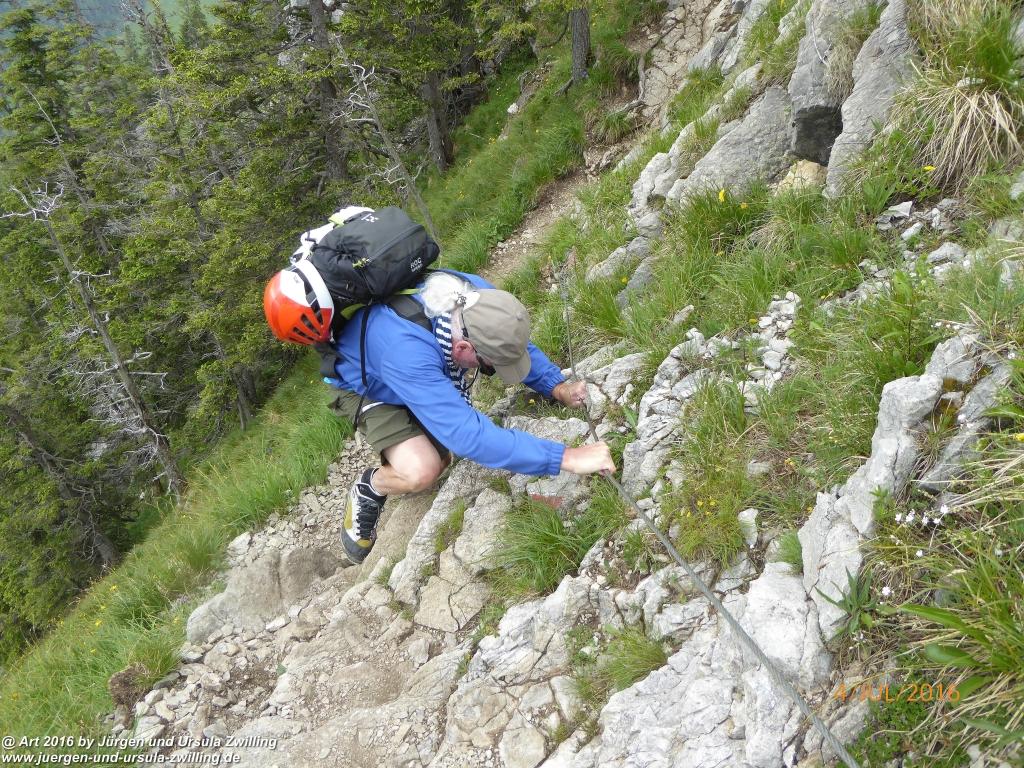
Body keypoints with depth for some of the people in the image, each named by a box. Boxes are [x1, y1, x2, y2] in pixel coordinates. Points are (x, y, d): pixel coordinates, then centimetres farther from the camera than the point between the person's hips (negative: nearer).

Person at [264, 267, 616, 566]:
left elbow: (517, 343, -7)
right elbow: (469, 435, -53)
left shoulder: (480, 298, -29)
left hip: (427, 375, 6)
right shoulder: (405, 349, -48)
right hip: (369, 388, -6)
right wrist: (565, 457, -55)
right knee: (421, 472, -26)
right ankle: (369, 489, 5)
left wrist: (557, 386, -24)